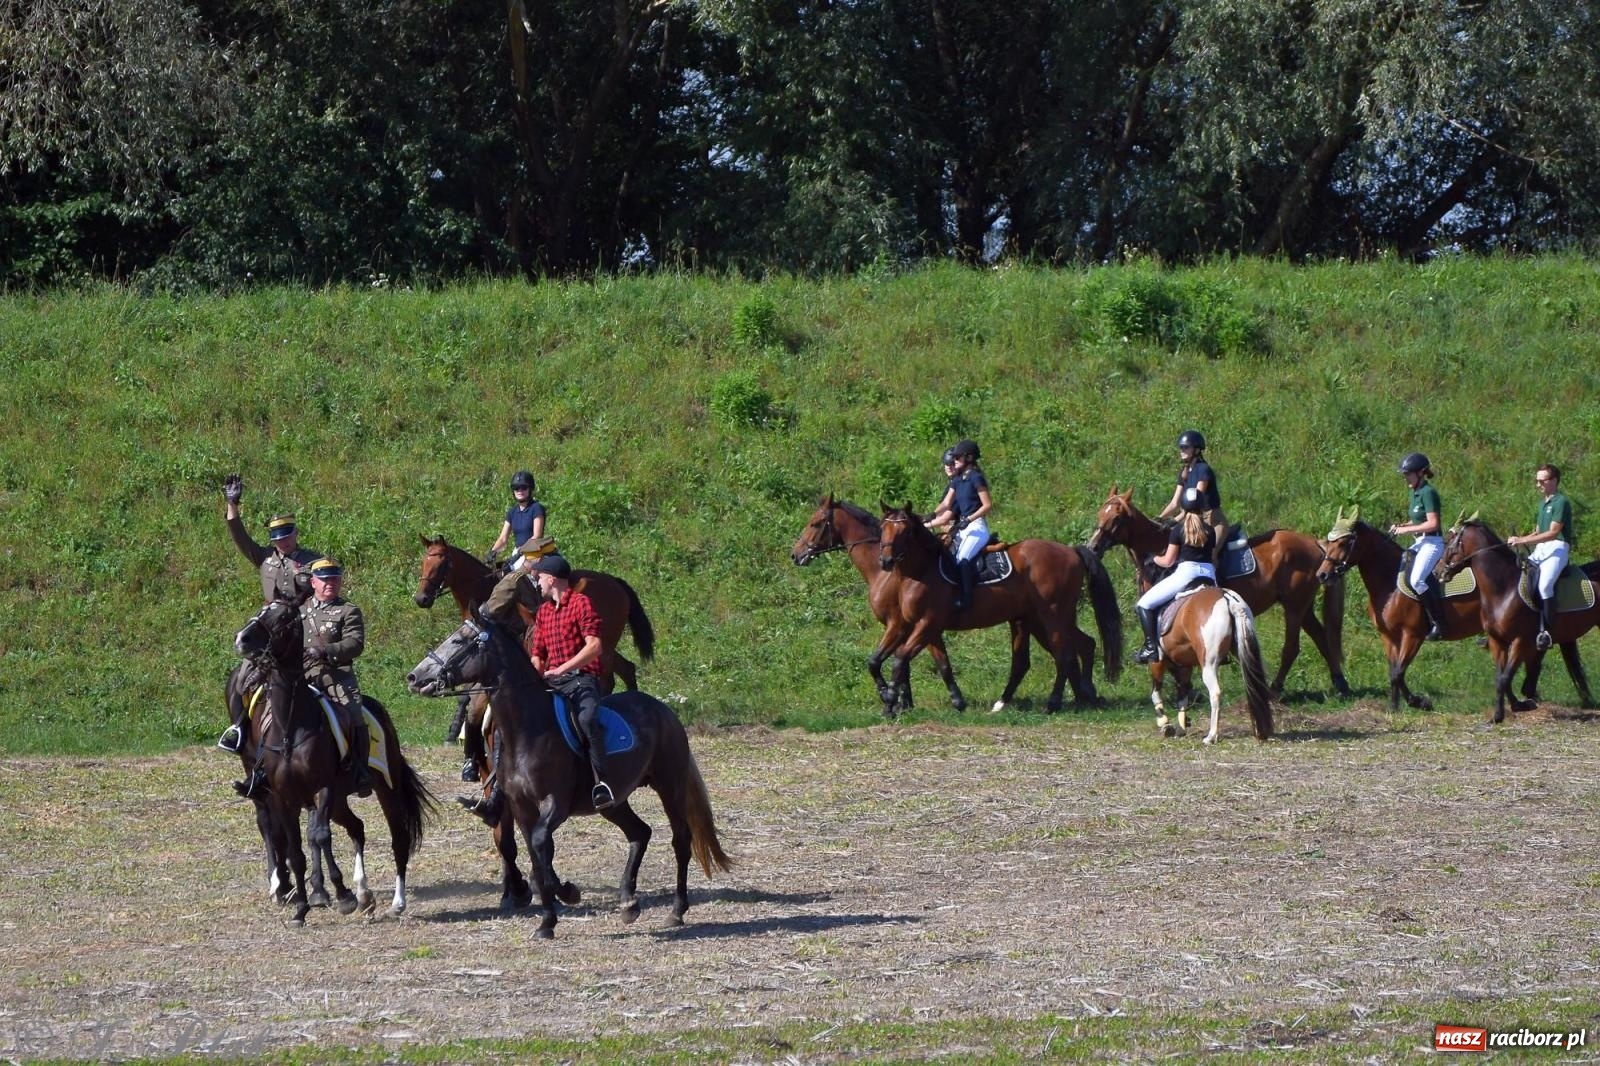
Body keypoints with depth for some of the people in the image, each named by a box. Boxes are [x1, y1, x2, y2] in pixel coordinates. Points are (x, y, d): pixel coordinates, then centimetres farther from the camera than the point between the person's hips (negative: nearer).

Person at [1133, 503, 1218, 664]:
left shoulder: (1178, 529, 1)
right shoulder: (1210, 530, 13)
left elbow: (1168, 561, 1)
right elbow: (1214, 559, 16)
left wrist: (1155, 559, 21)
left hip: (1186, 572, -5)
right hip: (1209, 574, 5)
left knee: (1144, 605, 4)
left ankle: (1151, 647, -10)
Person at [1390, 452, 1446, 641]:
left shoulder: (1428, 493, -15)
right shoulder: (1415, 492, 13)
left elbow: (1432, 524, -21)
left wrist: (1405, 529, -17)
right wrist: (1400, 527, 6)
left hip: (1432, 543, -11)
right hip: (1420, 542, 11)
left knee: (1416, 580, -26)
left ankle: (1438, 623, -21)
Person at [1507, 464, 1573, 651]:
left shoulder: (1561, 502, -8)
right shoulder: (1543, 503, 21)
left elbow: (1552, 533, -16)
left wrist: (1522, 540, -18)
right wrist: (1517, 541, 7)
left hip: (1557, 549, -9)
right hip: (1540, 550, 9)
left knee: (1544, 585, -32)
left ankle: (1547, 631, -30)